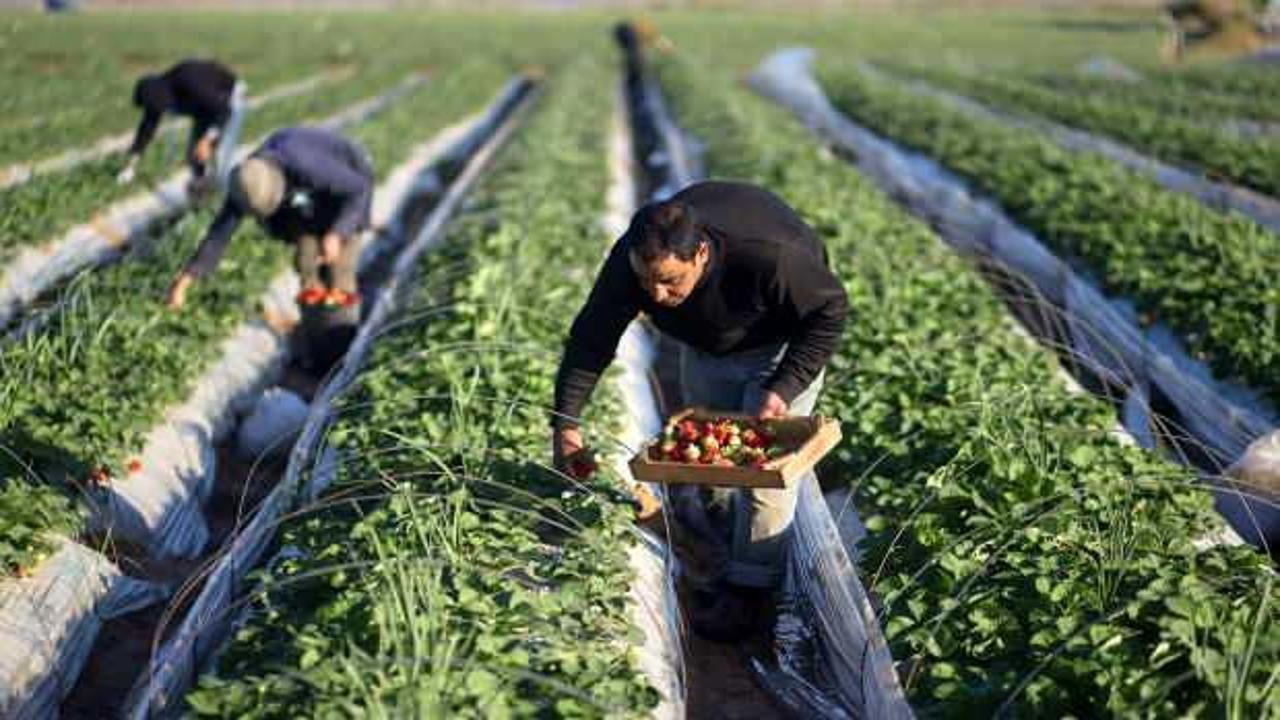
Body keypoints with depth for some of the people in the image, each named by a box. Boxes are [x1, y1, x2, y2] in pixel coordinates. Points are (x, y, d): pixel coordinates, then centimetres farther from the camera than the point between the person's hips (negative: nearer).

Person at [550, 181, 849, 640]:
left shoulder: (770, 255, -44)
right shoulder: (630, 259, -31)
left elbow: (830, 311, -26)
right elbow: (593, 336, -18)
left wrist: (784, 388, -32)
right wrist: (565, 421, -21)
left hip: (781, 341, -5)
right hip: (706, 342, 5)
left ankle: (750, 587, 2)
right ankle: (728, 551, 35)